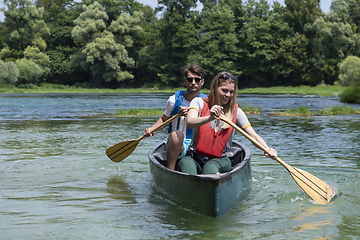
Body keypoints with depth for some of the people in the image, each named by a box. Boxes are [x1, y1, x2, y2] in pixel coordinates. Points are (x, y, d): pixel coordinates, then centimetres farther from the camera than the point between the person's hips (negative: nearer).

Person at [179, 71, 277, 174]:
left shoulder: (236, 112, 6)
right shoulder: (199, 102, 2)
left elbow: (254, 136, 0)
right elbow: (190, 122, -18)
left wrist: (267, 149, -22)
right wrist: (210, 118, -39)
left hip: (220, 159, 1)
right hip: (195, 157, -1)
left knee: (210, 167, -34)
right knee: (185, 162, -35)